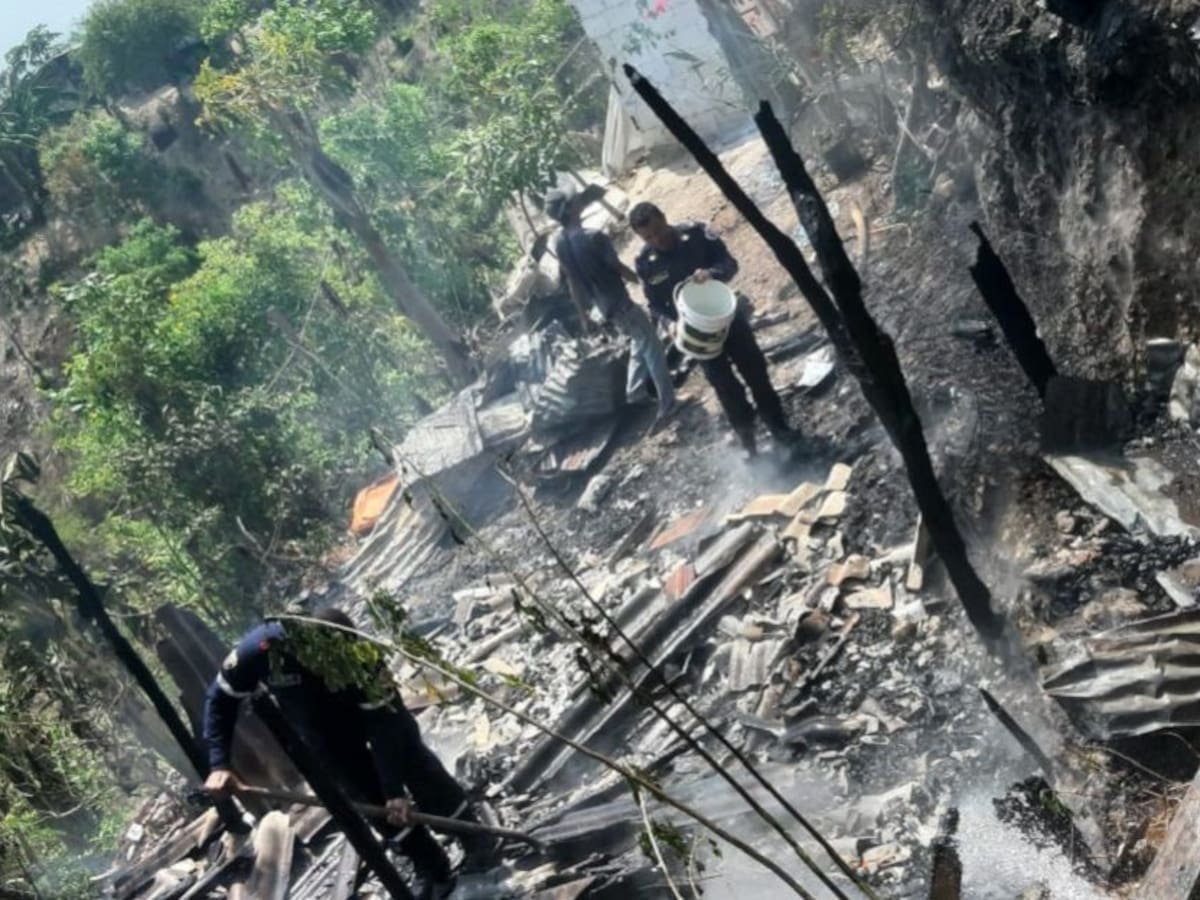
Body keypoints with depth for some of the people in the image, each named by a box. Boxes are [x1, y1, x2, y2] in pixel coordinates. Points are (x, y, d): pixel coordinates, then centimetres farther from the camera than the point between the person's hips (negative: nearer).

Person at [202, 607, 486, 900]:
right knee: (367, 794, 0)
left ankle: (475, 839, 23)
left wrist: (394, 790, -30)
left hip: (368, 706, -1)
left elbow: (383, 726, -32)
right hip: (319, 723, 1)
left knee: (413, 764, 4)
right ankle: (432, 869, 12)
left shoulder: (360, 654, -40)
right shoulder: (260, 648, -37)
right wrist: (220, 765, -25)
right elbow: (221, 699, -19)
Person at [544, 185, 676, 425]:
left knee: (638, 345, 26)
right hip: (620, 304, -8)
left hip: (602, 306, 8)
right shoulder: (593, 238, -25)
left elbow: (571, 281, 8)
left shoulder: (559, 243, -2)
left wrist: (583, 312, 18)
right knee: (653, 349, 4)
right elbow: (619, 268, -16)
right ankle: (667, 402, 6)